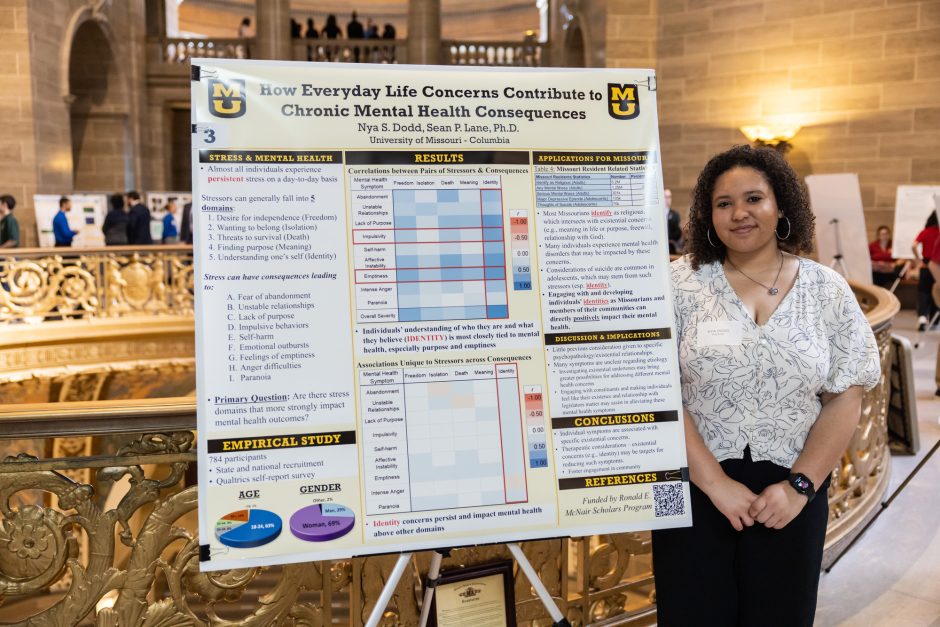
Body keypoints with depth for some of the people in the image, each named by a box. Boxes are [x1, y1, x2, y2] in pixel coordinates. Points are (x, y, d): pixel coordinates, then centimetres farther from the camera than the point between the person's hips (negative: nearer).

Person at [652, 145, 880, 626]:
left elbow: (845, 398, 1)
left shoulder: (828, 290, 2)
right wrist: (714, 481, -14)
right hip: (694, 488, -1)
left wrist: (799, 485, -8)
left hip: (791, 492, 2)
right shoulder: (680, 283, -4)